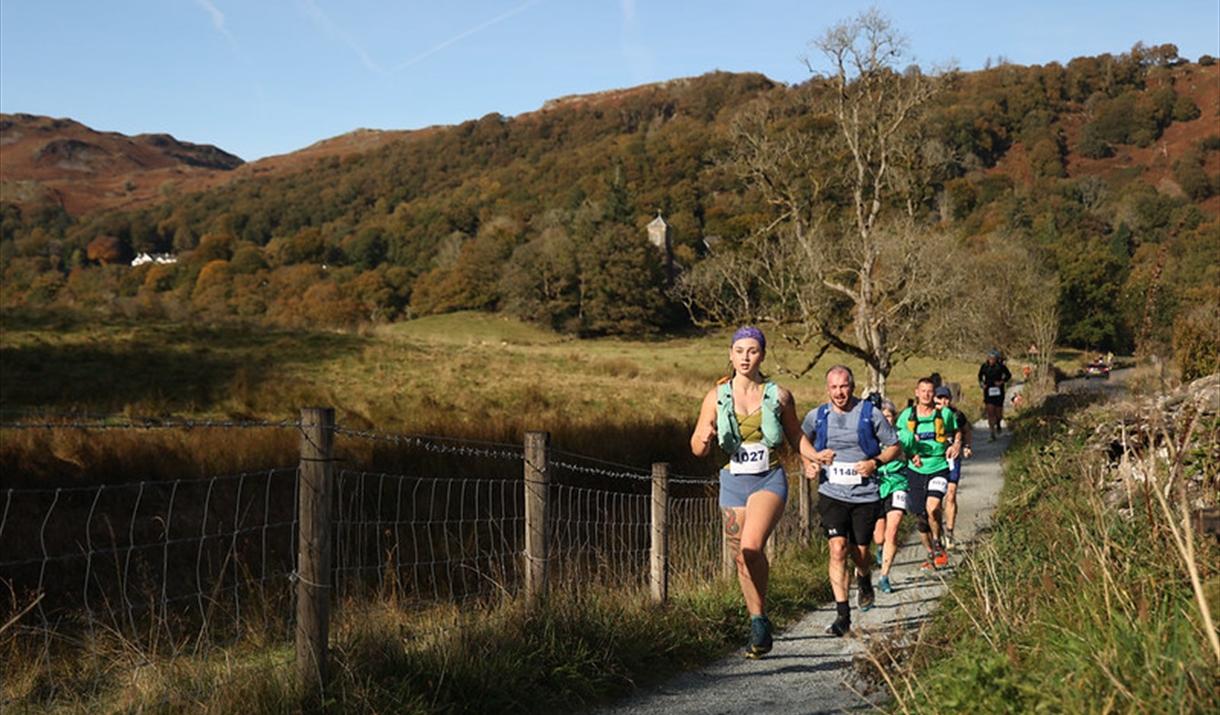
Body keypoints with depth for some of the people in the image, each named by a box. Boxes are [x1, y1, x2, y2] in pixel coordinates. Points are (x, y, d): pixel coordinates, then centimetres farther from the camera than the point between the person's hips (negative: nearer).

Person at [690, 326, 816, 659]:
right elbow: (698, 448, 2)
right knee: (742, 559, 7)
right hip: (733, 482, 3)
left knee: (751, 547, -25)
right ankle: (757, 624, 25)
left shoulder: (779, 396, -1)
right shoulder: (717, 396, 0)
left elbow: (795, 435, 14)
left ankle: (761, 619, -8)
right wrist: (705, 439, -21)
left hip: (769, 480, -3)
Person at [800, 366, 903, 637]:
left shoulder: (871, 414, -3)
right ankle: (842, 615, -12)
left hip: (865, 495, 0)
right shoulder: (816, 417, 2)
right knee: (838, 549, -14)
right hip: (832, 494, 0)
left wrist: (876, 462, -12)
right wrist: (809, 464, 0)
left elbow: (895, 446, 6)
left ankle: (864, 579, 46)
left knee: (859, 552, 9)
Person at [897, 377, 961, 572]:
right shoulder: (907, 415, 2)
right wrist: (910, 454, -6)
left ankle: (938, 545, 1)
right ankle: (931, 556, 25)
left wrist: (957, 444, -3)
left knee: (932, 507, -24)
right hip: (916, 470, 2)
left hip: (939, 468, -2)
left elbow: (956, 431, 18)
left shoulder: (944, 414, 0)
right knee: (920, 517, 6)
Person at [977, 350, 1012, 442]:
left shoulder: (1001, 366, -8)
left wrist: (1002, 381, -13)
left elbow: (1009, 375, 3)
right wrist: (981, 384, -2)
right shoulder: (984, 366, -1)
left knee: (998, 414, 2)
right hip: (988, 392, 1)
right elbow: (980, 376, 15)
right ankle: (993, 435, 0)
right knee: (990, 413, -5)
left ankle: (998, 423, 40)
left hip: (998, 392, -1)